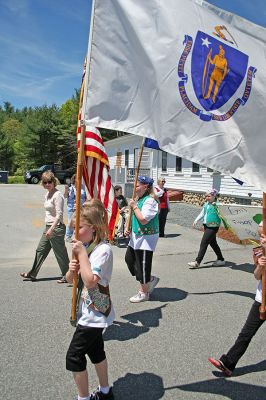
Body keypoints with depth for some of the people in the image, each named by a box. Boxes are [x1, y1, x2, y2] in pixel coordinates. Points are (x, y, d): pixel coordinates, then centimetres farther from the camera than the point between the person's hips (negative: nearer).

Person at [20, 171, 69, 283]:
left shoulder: (57, 195, -15)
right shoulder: (47, 194, 13)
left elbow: (59, 214, -21)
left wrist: (51, 229, -25)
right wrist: (47, 228, 19)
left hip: (56, 227, -9)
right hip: (48, 227, 10)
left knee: (60, 253, 0)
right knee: (40, 250, 16)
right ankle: (32, 274, 28)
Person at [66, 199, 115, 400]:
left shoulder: (103, 250, -22)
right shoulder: (84, 246, 1)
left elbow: (90, 281, -30)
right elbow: (70, 279, 7)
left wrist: (81, 254, -27)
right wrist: (71, 270, -15)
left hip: (95, 314, -8)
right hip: (90, 311, 8)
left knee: (74, 356, 0)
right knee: (95, 351, 22)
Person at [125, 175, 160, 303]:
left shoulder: (150, 201, -19)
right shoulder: (141, 199, 11)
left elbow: (143, 220, -27)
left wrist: (134, 206, -18)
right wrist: (130, 229, 10)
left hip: (146, 237, -10)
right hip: (137, 236, 10)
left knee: (142, 264, 1)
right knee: (129, 258, 16)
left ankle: (144, 293, 19)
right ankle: (150, 279, 29)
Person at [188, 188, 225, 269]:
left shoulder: (216, 205, -15)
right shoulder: (206, 204, 8)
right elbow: (202, 213, 16)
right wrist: (196, 220, 9)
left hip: (212, 227, -9)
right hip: (206, 226, 9)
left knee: (203, 243, -8)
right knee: (213, 243, 19)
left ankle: (197, 262, -3)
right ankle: (221, 259, 35)